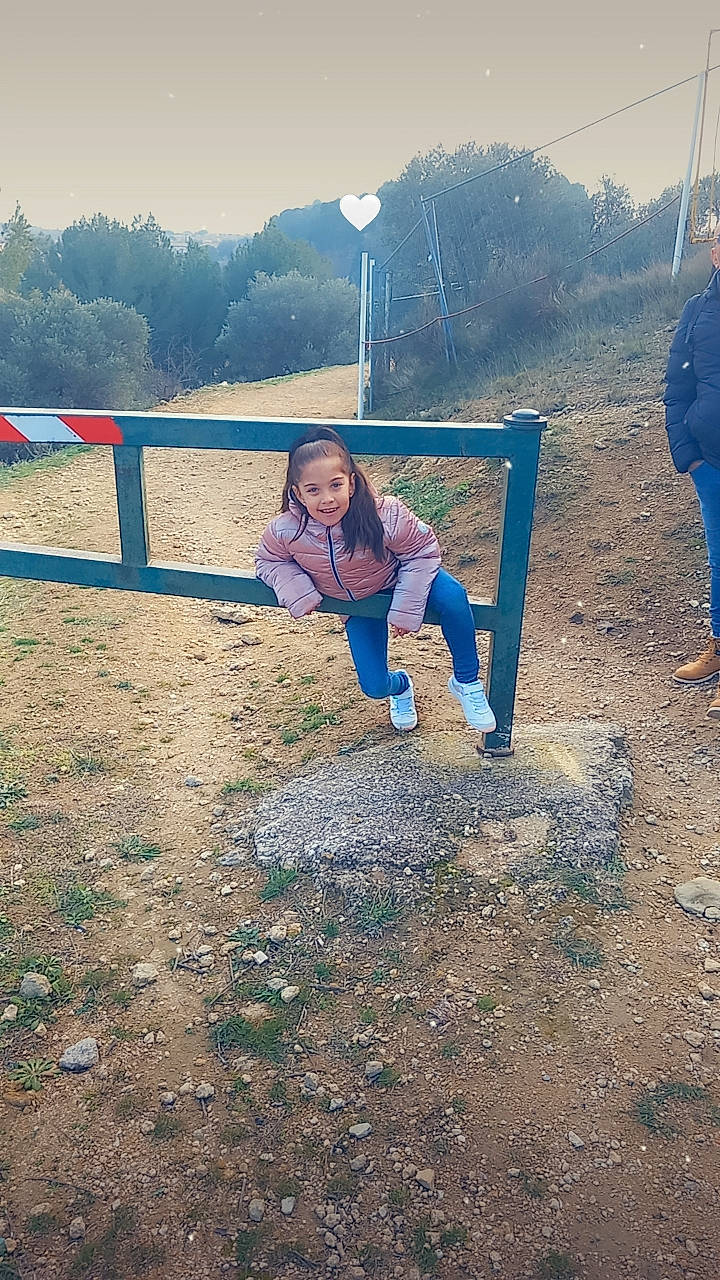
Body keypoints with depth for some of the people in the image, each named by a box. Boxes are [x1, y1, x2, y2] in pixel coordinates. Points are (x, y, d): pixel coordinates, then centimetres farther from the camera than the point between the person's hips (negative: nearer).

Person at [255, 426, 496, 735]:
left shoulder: (386, 515, -36)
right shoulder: (285, 531, -29)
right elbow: (268, 561, -6)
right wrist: (299, 593, -23)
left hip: (398, 581, -2)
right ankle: (400, 686, 39)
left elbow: (423, 551, -19)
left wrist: (405, 610, -23)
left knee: (452, 596, -34)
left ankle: (466, 682, -10)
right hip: (358, 605, 3)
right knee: (374, 686, -3)